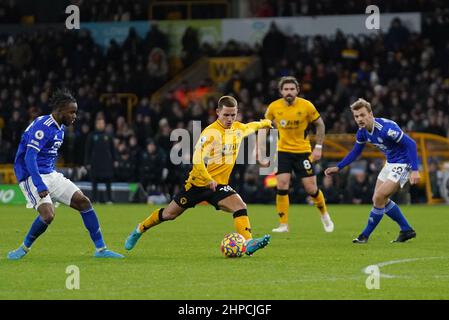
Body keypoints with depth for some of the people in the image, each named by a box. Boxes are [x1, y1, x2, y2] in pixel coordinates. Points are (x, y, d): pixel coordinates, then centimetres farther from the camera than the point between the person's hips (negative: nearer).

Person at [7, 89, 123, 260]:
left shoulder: (60, 128, 11)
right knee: (48, 214, -27)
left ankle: (100, 249, 4)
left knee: (83, 202, 0)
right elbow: (29, 157, -28)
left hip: (50, 175, 9)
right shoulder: (42, 127, -20)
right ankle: (25, 248, -3)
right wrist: (40, 186, -35)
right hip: (32, 177, -9)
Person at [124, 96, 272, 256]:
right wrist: (209, 180, -35)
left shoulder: (238, 128, 2)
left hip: (219, 185, 5)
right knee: (169, 214, 9)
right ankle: (140, 229, 32)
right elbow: (197, 159, -31)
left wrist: (263, 123, 45)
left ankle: (248, 243, -31)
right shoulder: (210, 132, -22)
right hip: (198, 182, -5)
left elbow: (249, 127, 30)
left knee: (240, 206, -22)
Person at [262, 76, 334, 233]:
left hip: (303, 151, -1)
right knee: (282, 186, -13)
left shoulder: (306, 106, -12)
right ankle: (283, 225, -3)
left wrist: (318, 147, -5)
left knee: (311, 188, -2)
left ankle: (324, 215, 26)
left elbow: (320, 124, 1)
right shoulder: (274, 107, -7)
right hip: (283, 151, 1)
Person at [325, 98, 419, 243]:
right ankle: (407, 230, 23)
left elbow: (410, 144, -28)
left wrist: (415, 170, -33)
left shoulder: (386, 128, -29)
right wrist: (338, 167, 12)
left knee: (379, 198, -11)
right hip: (390, 163, 9)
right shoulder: (362, 131, -4)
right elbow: (355, 152, 15)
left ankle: (366, 235, 4)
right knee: (381, 200, 12)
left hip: (403, 163, -9)